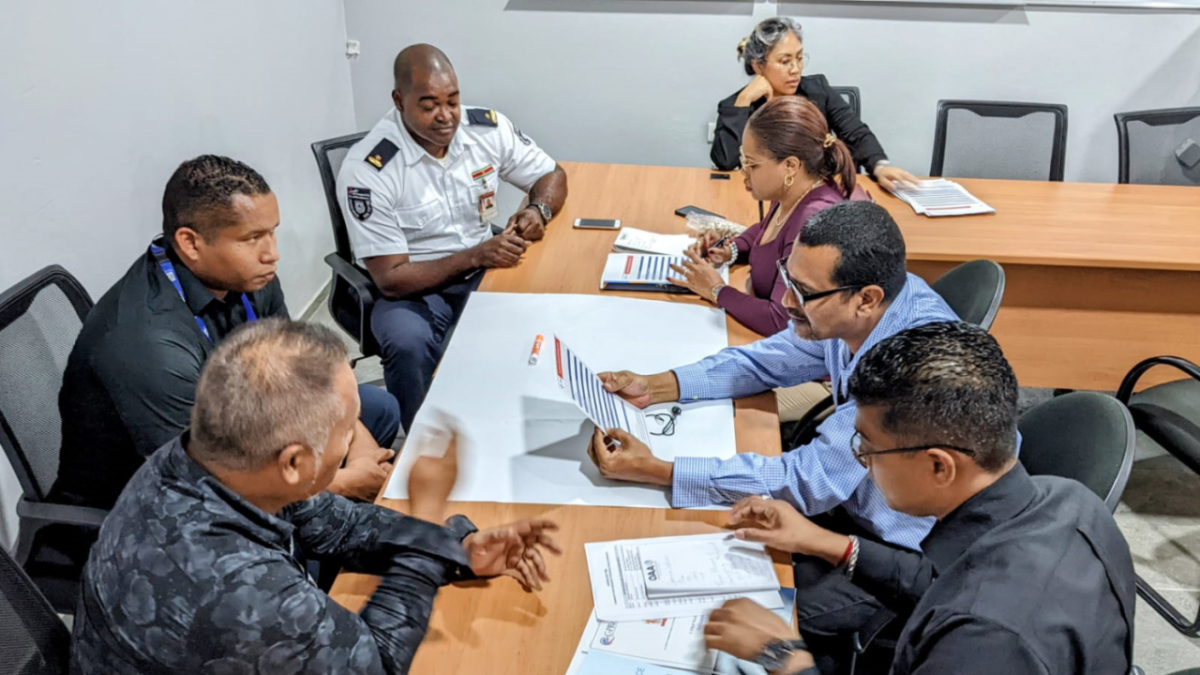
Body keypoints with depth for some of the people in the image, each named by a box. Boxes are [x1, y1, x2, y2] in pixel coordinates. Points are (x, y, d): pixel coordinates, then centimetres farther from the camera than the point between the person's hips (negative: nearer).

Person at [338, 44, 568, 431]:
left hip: (483, 272, 4)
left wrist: (538, 210, -16)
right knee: (408, 345, -36)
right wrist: (475, 257, -27)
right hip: (412, 288, -4)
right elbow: (391, 279, -17)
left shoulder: (488, 128, -6)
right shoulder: (366, 170, -18)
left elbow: (552, 175, 9)